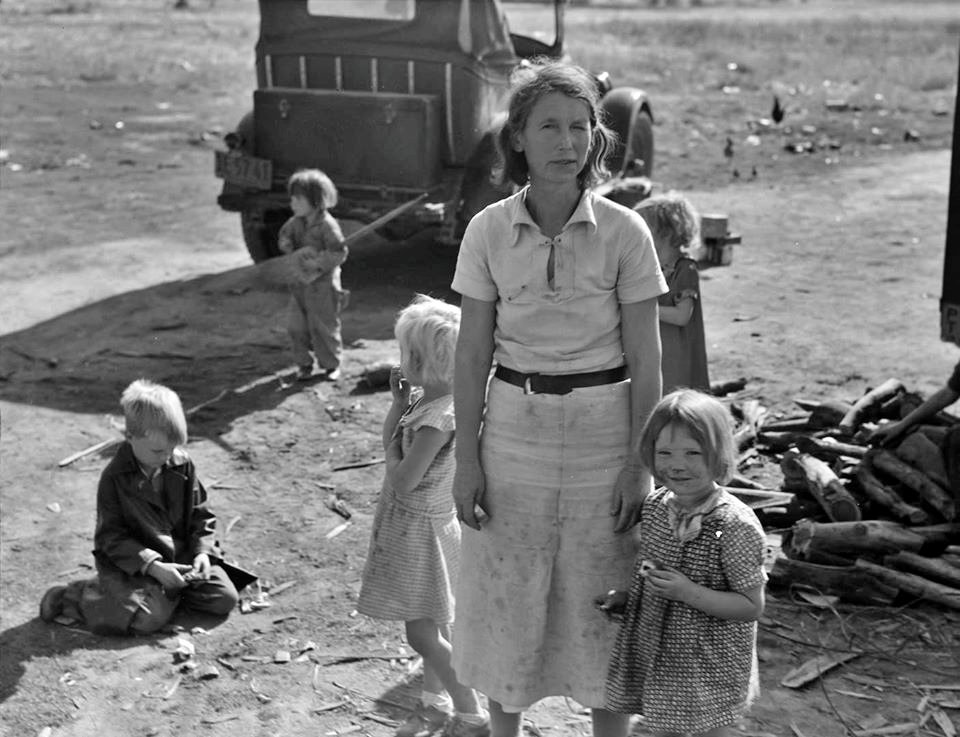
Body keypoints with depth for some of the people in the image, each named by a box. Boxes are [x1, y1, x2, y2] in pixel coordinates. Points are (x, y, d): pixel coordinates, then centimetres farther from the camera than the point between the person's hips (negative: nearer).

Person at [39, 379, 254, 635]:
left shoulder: (183, 466, -1)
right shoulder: (114, 478, -15)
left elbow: (201, 515, 7)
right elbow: (111, 537, -14)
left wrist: (203, 550, -11)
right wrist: (152, 566, -25)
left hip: (182, 554, 5)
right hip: (134, 562, -5)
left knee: (225, 598, -9)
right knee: (148, 618, -28)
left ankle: (164, 592, 11)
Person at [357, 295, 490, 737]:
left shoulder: (438, 417, -29)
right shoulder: (423, 399, -1)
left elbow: (404, 481, -26)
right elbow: (390, 438, 11)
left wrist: (391, 452, -13)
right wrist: (399, 401, 2)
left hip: (419, 527, -9)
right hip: (417, 523, 9)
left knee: (421, 632, -1)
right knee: (432, 624, 21)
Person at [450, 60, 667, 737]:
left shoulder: (624, 232, -8)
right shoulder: (488, 231, -4)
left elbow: (645, 361, -5)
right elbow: (472, 355, 0)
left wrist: (639, 465, -8)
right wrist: (466, 458, -2)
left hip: (603, 428, -1)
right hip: (514, 428, 2)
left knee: (601, 601, 10)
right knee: (508, 598, 12)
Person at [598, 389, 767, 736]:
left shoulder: (735, 525, -23)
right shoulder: (655, 506, -3)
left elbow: (752, 606, -19)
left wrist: (689, 593, -29)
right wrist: (623, 597, 0)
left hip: (708, 664, -6)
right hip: (654, 652, 6)